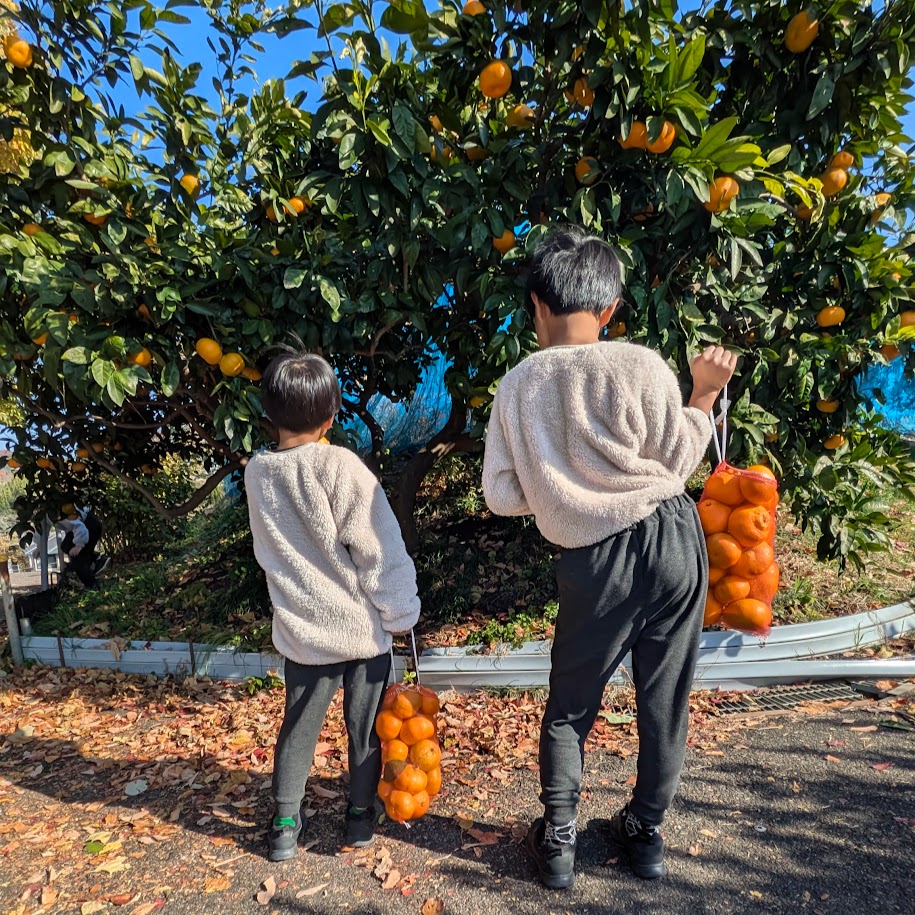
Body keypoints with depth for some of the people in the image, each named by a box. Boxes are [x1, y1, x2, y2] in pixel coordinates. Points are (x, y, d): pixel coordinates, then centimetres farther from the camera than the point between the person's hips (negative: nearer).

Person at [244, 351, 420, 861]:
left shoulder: (258, 474, -3)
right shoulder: (342, 466, -19)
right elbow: (381, 550, -16)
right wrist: (401, 612, -7)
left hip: (302, 630, 4)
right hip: (363, 626, -3)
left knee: (299, 727, 19)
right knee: (366, 725, 15)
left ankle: (286, 825, 29)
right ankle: (362, 818, 30)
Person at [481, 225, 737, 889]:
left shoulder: (519, 386, -6)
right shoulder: (641, 365, -11)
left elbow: (502, 496, -4)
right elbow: (677, 461, -3)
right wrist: (705, 393, 8)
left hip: (594, 563, 0)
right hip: (673, 541, 1)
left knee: (570, 706, 20)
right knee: (665, 698, 19)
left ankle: (557, 842, 30)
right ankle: (646, 834, 37)